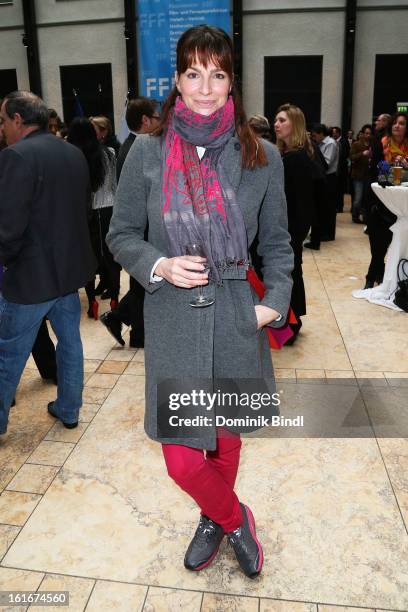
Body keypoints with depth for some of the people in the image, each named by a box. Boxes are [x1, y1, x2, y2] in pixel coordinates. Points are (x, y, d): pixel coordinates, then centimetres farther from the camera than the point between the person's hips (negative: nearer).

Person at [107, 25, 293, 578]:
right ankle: (235, 520, 36)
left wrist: (275, 302, -4)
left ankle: (214, 520, 50)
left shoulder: (262, 157, 0)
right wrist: (159, 265, -15)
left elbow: (276, 242, 8)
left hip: (236, 319, 1)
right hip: (173, 321, 0)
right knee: (182, 462, 2)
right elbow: (121, 234, 4)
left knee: (226, 437, 18)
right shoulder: (147, 153, -2)